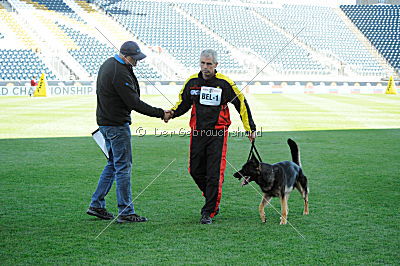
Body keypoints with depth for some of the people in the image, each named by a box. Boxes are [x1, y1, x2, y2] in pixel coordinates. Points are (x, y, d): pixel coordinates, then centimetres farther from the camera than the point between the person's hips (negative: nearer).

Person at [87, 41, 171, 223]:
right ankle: (125, 212, 0)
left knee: (113, 163, 17)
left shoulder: (108, 64, 11)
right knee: (123, 166, -4)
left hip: (105, 121, 10)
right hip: (117, 125, -10)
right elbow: (135, 103, -22)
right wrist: (160, 114, -15)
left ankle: (96, 205, 20)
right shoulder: (120, 73, -22)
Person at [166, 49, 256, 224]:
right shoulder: (192, 82, 5)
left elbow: (241, 104, 1)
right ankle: (213, 201, 30)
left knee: (214, 174, -6)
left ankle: (208, 212, 0)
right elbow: (183, 103, 18)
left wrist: (250, 129, 1)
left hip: (218, 134, -4)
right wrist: (172, 113, -3)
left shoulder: (224, 83, -6)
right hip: (197, 133, 4)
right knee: (195, 171, 7)